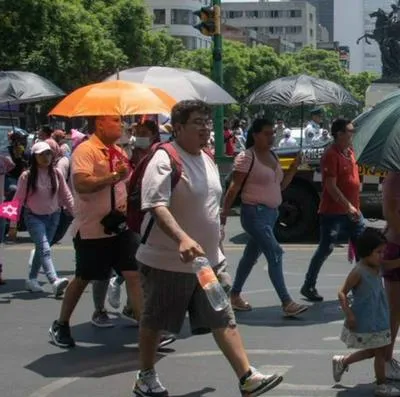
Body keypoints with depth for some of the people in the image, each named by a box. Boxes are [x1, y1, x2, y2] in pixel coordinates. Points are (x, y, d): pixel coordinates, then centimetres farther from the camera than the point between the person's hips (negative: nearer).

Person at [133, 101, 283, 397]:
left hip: (208, 261, 7)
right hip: (167, 262, -7)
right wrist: (182, 239, -44)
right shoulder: (165, 161, -18)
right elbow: (156, 206, -30)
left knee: (224, 321, 3)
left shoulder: (208, 160, 10)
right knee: (154, 322, 10)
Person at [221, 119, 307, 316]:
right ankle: (286, 303, -16)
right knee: (275, 254, -15)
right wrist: (224, 212, -17)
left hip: (271, 212, 9)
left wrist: (294, 168, 4)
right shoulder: (247, 157, -13)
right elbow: (234, 187, -14)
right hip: (254, 213, -9)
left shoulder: (272, 157, 12)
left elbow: (280, 186, 16)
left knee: (251, 255, 16)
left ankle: (235, 295, 28)